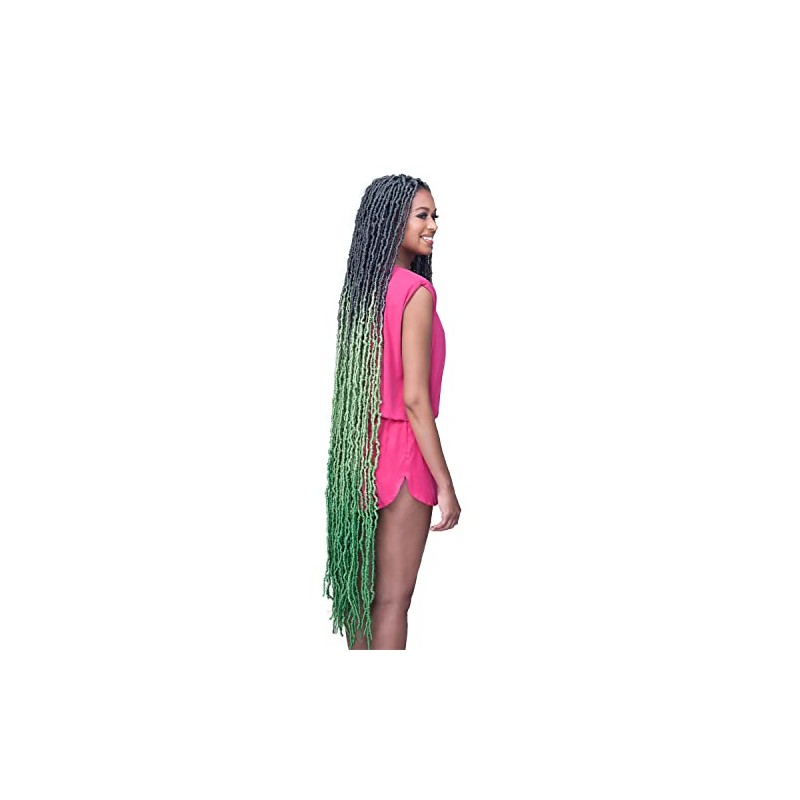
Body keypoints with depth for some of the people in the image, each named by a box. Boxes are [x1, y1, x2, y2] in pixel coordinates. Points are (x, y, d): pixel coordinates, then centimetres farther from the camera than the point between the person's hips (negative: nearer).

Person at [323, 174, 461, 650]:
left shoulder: (361, 287, 8)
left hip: (359, 449, 8)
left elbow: (357, 382, 12)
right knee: (392, 597, 0)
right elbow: (415, 398, -19)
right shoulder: (416, 292, -15)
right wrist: (445, 484, -14)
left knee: (361, 587, 15)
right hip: (401, 451, -8)